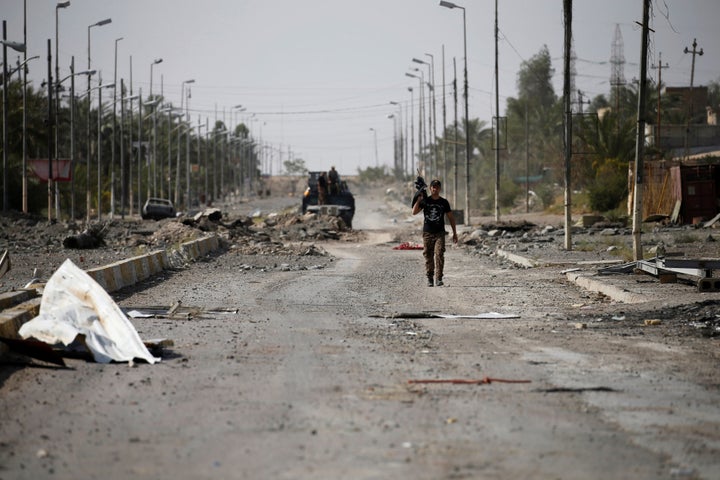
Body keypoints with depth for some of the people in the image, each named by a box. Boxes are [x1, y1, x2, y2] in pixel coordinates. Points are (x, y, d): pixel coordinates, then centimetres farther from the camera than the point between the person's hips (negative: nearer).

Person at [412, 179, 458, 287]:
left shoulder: (444, 202, 6)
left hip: (439, 233, -1)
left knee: (439, 255, -14)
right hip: (427, 233, 1)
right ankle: (430, 278, 12)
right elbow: (414, 212, -5)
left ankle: (438, 279, -14)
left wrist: (455, 233, 8)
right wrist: (418, 200, -15)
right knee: (428, 256, 3)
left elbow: (451, 218, 11)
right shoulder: (425, 201, 5)